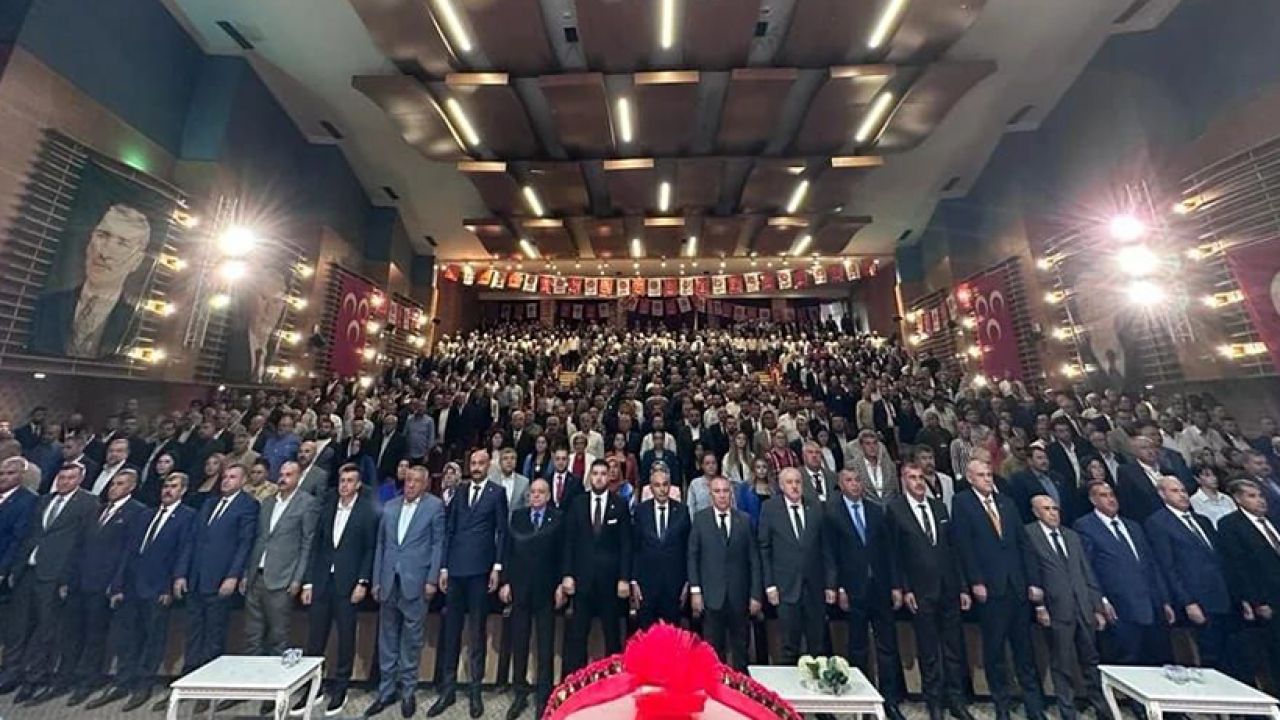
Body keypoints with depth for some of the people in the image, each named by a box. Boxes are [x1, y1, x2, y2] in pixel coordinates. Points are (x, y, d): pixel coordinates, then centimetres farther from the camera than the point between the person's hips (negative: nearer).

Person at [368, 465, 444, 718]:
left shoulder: (435, 505, -6)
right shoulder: (390, 506, 8)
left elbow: (438, 544, -6)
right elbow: (381, 544, 12)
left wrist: (432, 579, -10)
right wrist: (376, 580, 8)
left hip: (416, 581, -4)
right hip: (389, 581, 4)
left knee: (411, 639, 8)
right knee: (387, 638, 14)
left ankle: (407, 690, 25)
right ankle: (386, 690, 30)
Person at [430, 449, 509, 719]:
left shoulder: (497, 492, -2)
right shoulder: (460, 491, 9)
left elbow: (502, 531, -3)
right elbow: (449, 530, 9)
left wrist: (497, 567, -8)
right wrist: (443, 566, 5)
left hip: (480, 569, -3)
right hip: (455, 568, 3)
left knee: (477, 631, 7)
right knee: (451, 630, 11)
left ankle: (475, 689, 22)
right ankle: (448, 688, 25)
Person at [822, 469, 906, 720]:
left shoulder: (877, 510, 4)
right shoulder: (832, 514, -6)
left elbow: (887, 549, 5)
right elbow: (829, 555, -6)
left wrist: (894, 585, 2)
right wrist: (837, 588, -9)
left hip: (880, 587, 3)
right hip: (853, 589, -2)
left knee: (887, 645, 7)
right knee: (858, 648, 11)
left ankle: (890, 699, 21)